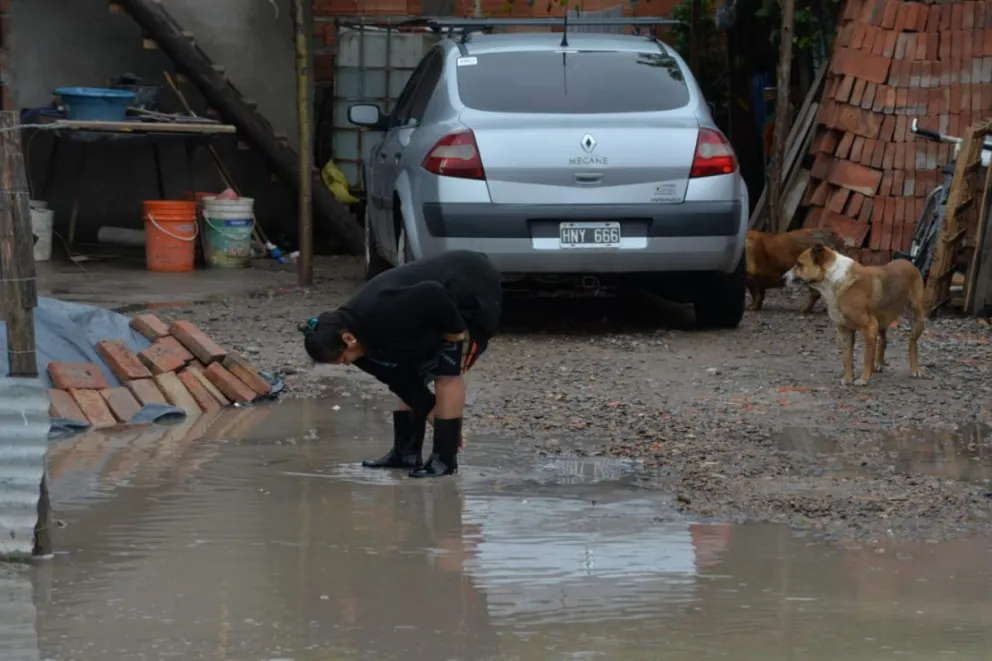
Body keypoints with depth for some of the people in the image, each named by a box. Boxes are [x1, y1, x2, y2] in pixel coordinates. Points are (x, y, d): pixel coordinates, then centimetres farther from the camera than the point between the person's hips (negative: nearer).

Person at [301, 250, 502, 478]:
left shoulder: (380, 317, -33)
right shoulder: (369, 339, -4)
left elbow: (433, 295, -36)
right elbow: (399, 378, 1)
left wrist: (455, 331, -20)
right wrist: (430, 410, -1)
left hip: (475, 290, -9)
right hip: (453, 295, 9)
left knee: (446, 372, -12)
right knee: (412, 372, 9)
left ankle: (445, 458, -6)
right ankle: (406, 452, 15)